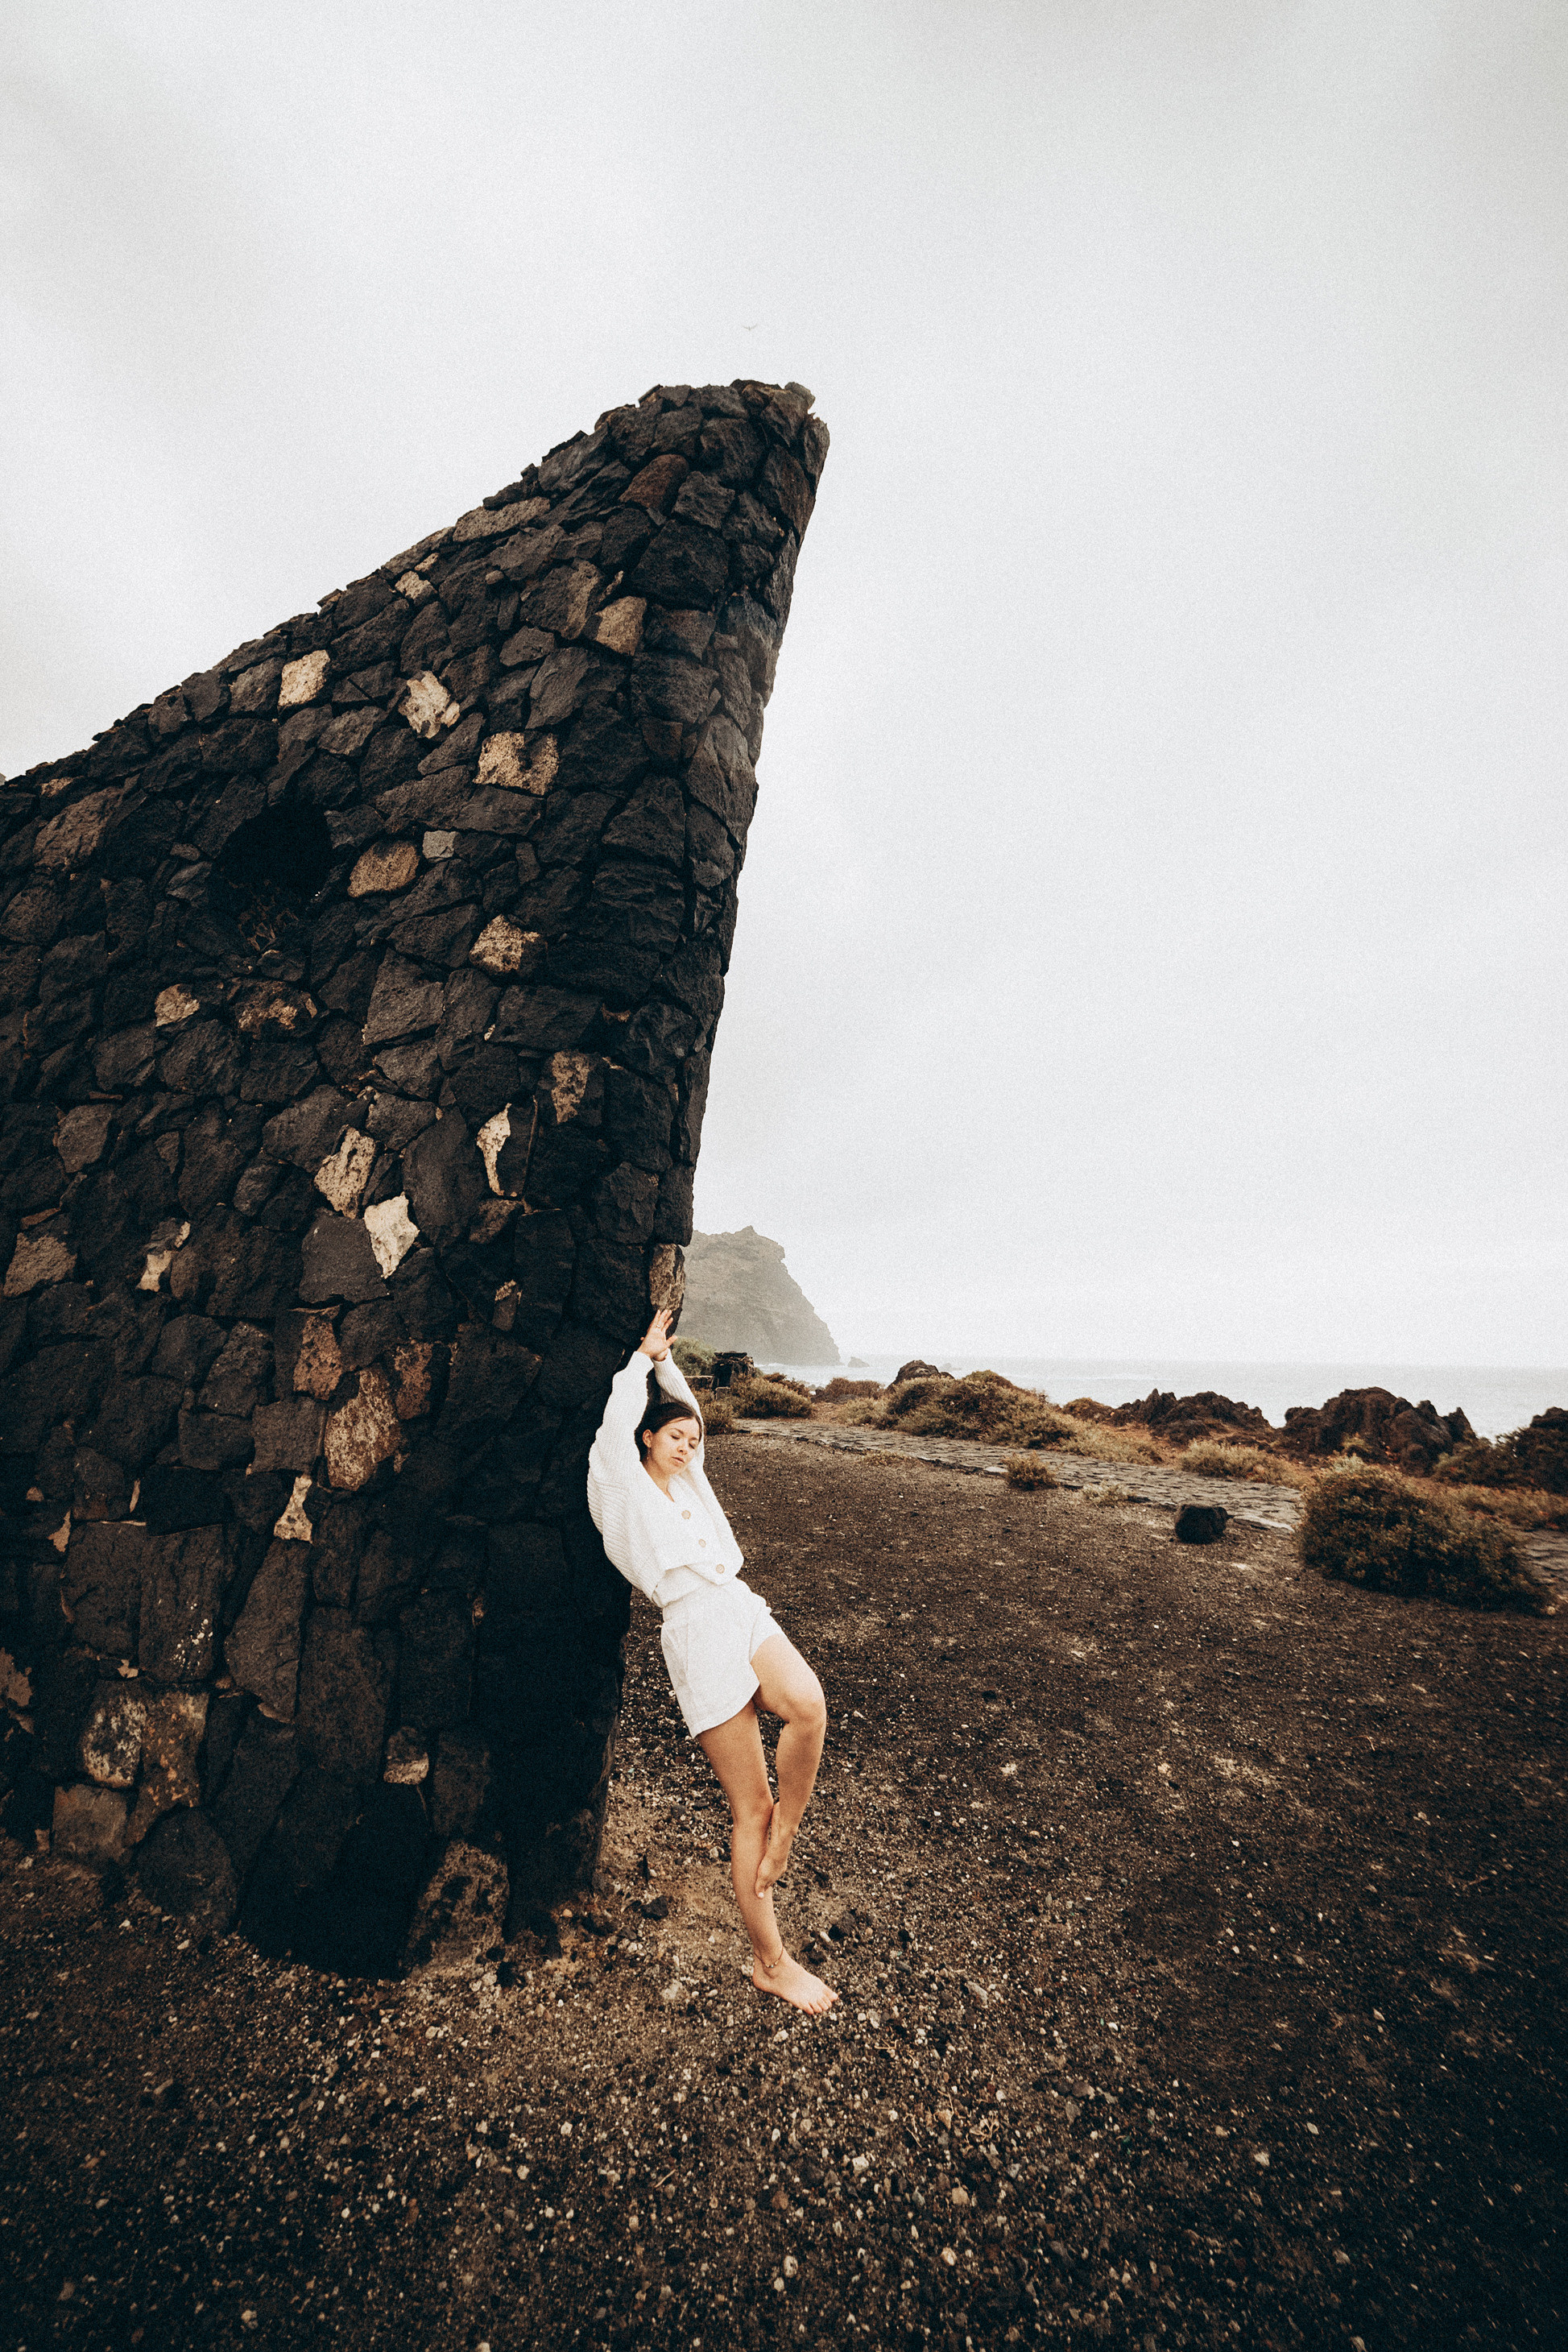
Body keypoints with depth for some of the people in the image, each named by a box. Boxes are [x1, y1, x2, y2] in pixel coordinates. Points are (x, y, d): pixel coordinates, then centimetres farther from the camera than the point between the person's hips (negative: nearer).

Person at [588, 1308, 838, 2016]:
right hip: (697, 1630, -6)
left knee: (808, 1706, -25)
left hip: (744, 1608, 6)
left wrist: (664, 1358, 21)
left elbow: (688, 1407, 25)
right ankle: (770, 1961, 17)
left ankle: (783, 1835, 0)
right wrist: (643, 1358, 2)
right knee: (749, 1805, -1)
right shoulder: (627, 1487, 3)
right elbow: (621, 1413, -9)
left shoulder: (687, 1481, 21)